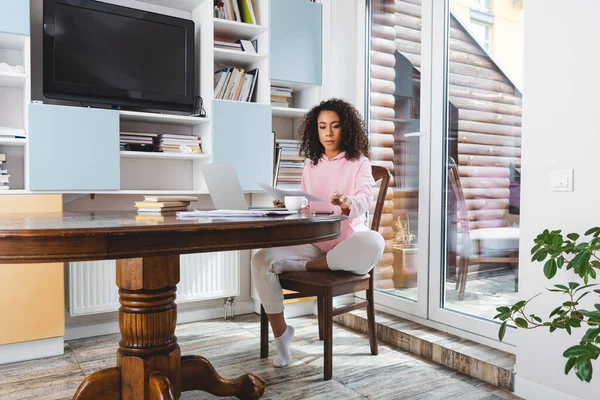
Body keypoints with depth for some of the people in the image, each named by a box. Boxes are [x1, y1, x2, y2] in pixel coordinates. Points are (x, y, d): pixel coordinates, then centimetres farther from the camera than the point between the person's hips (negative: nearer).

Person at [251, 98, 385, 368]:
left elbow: (364, 199, -14)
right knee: (260, 260, -21)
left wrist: (348, 204, -38)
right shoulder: (311, 166, 17)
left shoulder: (359, 163, 5)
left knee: (374, 243, -38)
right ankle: (280, 333, -6)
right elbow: (304, 207, 14)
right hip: (312, 242, 3)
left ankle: (300, 266, -21)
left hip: (347, 242, -3)